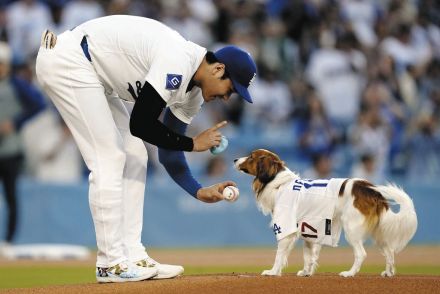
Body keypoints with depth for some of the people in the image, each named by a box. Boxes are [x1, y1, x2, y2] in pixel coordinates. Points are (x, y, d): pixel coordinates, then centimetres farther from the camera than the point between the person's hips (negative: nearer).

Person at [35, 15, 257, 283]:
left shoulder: (192, 90, 5)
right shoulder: (177, 62, -24)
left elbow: (169, 153, 11)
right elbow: (140, 125, -23)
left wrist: (200, 191, 0)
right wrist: (194, 143, -13)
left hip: (93, 71, 10)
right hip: (67, 60, -10)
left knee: (133, 158, 7)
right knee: (109, 161, -12)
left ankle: (132, 258, 9)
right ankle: (111, 264, -6)